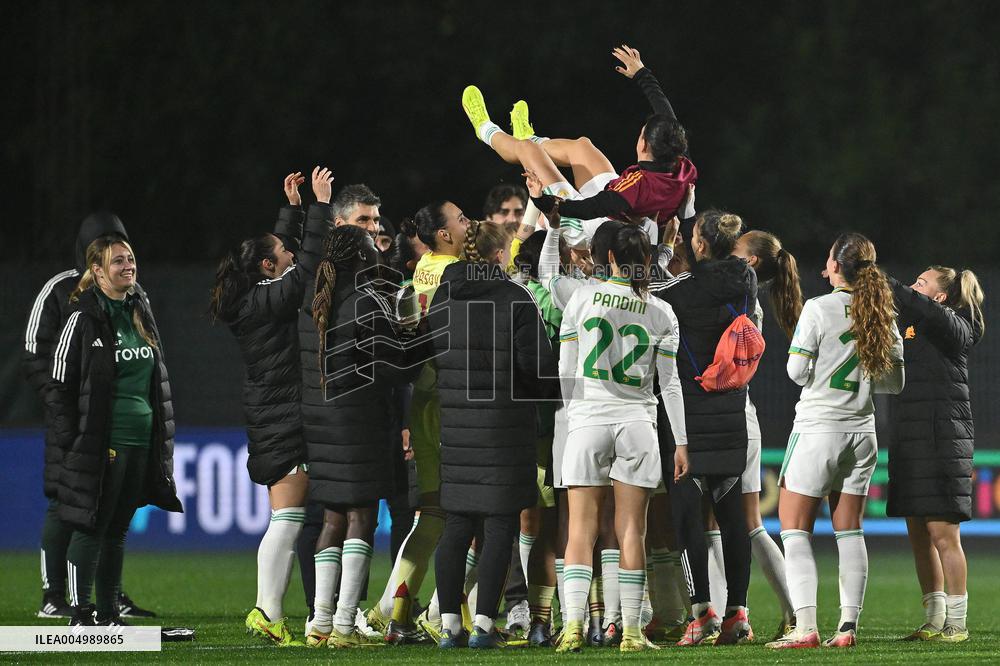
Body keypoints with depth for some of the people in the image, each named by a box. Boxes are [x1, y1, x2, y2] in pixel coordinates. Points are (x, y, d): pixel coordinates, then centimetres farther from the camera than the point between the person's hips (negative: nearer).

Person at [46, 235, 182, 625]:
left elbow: (158, 382, 23)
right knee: (90, 529, -5)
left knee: (117, 531, 11)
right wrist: (72, 442, -12)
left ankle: (109, 614, 15)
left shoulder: (141, 314, 15)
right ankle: (81, 614, -2)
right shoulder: (83, 319, -6)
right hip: (100, 443, -7)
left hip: (143, 443, 7)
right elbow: (59, 385, -7)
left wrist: (163, 438, 17)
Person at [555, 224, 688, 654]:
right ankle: (631, 631, 0)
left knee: (582, 530, 0)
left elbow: (566, 371, 2)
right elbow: (669, 382, 4)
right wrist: (681, 443, 9)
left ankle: (573, 624, -10)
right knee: (631, 530, 3)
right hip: (636, 424, 1)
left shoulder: (583, 298, 0)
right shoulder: (661, 313, 2)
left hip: (587, 420, -1)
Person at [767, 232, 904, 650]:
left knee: (794, 528, -1)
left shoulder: (819, 309, -11)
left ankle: (805, 627, -12)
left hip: (818, 429, -5)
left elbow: (797, 371, -9)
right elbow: (895, 382, 8)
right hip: (861, 431, 5)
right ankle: (848, 627, 6)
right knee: (849, 531, 10)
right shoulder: (883, 316, 4)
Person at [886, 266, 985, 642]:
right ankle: (935, 621, 15)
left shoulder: (954, 328, -7)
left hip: (942, 438, -8)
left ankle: (956, 624, -5)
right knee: (919, 534, 9)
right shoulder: (908, 327, 16)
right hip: (909, 438, 8)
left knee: (943, 532, -8)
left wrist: (885, 286, -24)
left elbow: (929, 313, -27)